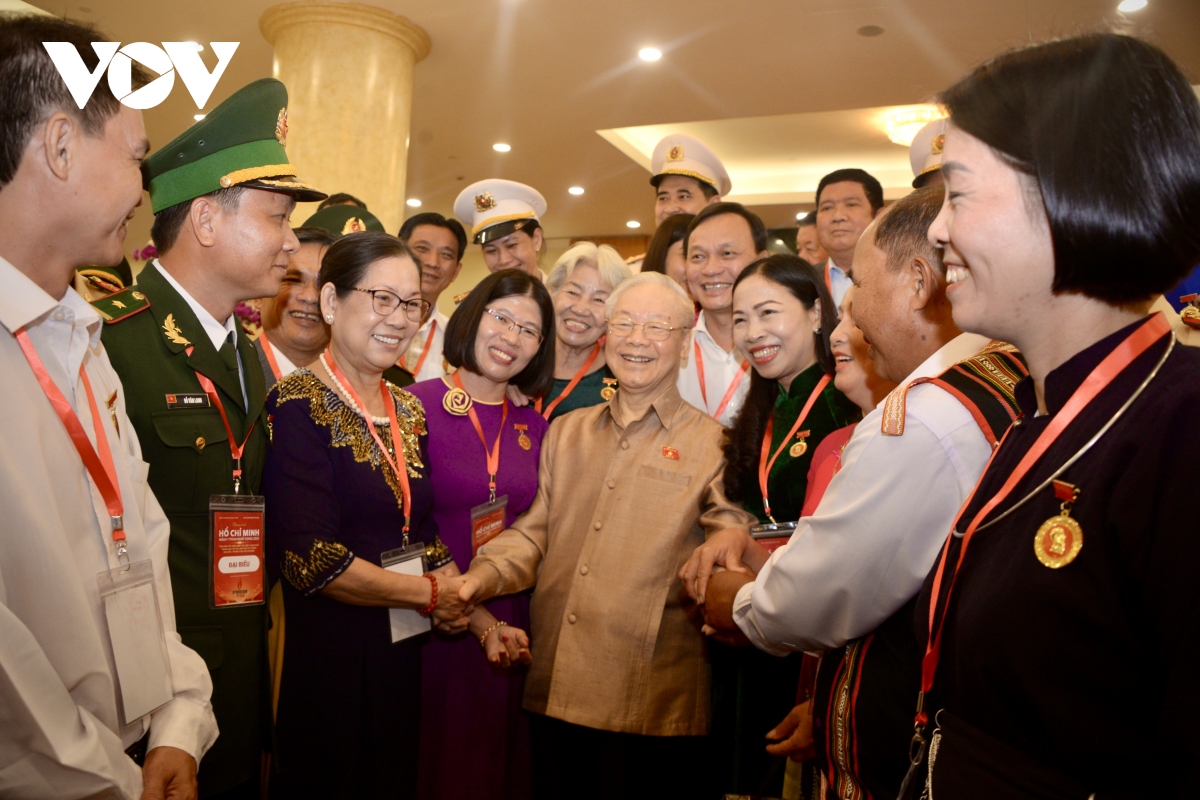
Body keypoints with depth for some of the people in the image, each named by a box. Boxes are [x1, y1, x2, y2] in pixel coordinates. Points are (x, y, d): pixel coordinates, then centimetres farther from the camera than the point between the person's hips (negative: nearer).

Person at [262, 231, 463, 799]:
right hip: (324, 656, -7)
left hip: (402, 654, 7)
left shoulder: (408, 411, 6)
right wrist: (429, 594, -12)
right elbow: (310, 559, -22)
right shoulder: (299, 406, -15)